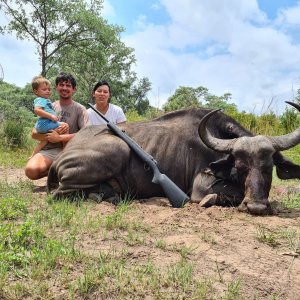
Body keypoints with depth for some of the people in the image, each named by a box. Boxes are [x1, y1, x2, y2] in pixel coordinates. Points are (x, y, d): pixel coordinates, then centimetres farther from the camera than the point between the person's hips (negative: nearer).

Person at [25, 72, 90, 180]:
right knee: (31, 170, -29)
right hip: (49, 150, 2)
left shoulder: (80, 109, 4)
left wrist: (59, 137, -14)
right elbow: (34, 133, 8)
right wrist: (53, 133, -10)